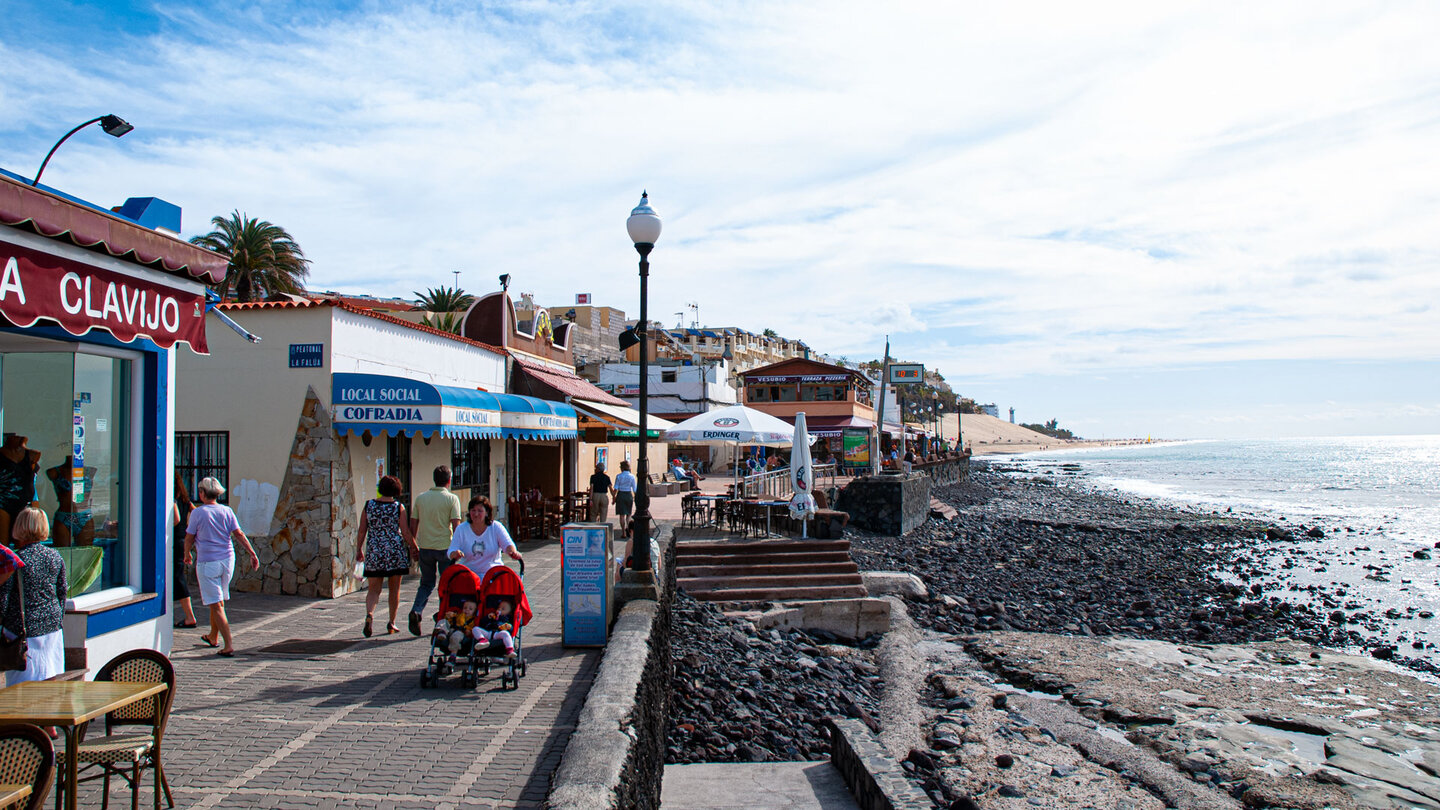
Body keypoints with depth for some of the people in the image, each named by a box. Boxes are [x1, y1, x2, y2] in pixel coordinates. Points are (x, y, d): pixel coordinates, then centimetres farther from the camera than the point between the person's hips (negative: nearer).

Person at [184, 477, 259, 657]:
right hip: (227, 560, 5)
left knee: (216, 604, -4)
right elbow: (239, 534, 0)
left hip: (207, 562, -5)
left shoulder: (197, 513, -8)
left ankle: (229, 645, -10)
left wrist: (187, 554, 18)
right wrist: (252, 553, 3)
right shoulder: (227, 511, 2)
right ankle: (213, 637, 37)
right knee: (219, 600, 21)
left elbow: (189, 537, 0)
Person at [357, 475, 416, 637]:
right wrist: (414, 549, 6)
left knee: (373, 588, 7)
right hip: (395, 551, -2)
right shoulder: (398, 507, -5)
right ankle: (391, 623, 15)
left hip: (373, 552, 2)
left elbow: (362, 531, 3)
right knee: (394, 588, 11)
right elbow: (406, 533, -5)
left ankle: (369, 614, -20)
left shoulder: (369, 505, 1)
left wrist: (359, 550, 13)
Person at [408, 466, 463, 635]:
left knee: (426, 583, 15)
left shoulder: (420, 498, 5)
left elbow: (413, 525, 7)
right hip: (445, 547, -3)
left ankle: (416, 610, -7)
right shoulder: (452, 499, -6)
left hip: (425, 547, 3)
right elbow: (456, 526, -11)